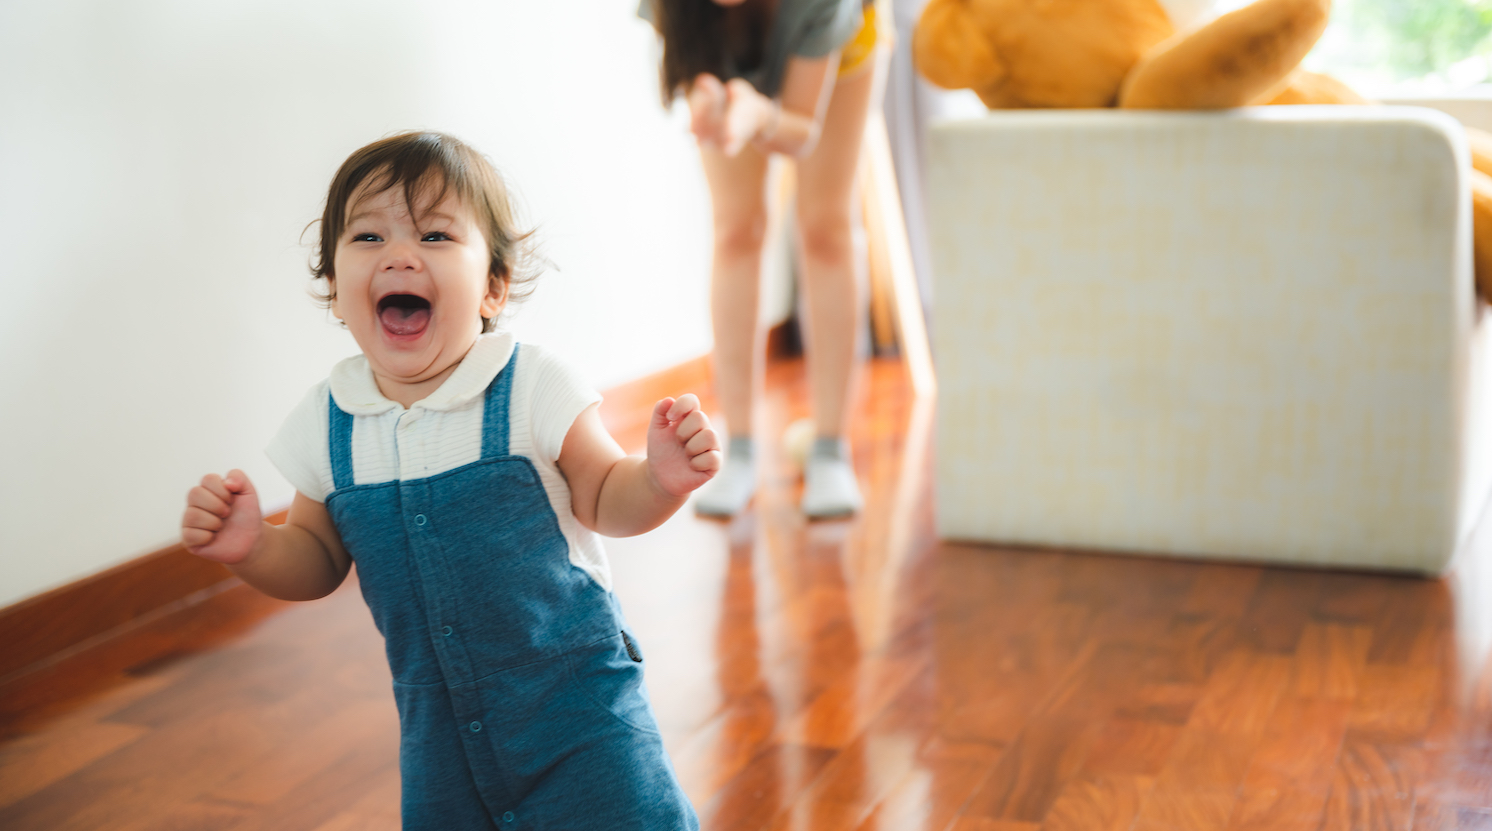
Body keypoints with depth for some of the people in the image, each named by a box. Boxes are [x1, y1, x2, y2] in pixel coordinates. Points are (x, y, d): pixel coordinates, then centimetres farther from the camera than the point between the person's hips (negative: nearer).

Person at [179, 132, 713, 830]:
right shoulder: (328, 424, -4)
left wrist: (660, 478, -24)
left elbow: (603, 501, -3)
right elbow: (318, 561, 8)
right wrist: (254, 548, -12)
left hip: (572, 696, -3)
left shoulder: (533, 390, -14)